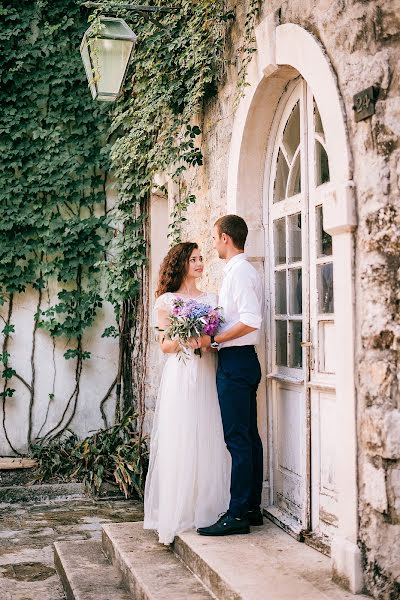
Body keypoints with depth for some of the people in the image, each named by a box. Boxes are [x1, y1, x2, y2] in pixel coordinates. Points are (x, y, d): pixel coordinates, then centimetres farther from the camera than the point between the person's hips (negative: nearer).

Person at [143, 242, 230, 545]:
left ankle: (207, 509, 10)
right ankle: (179, 513, 3)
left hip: (208, 375, 3)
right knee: (180, 443, -4)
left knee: (209, 440, 1)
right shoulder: (167, 301, 7)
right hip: (180, 375, -3)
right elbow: (165, 345, 2)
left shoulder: (212, 298, 17)